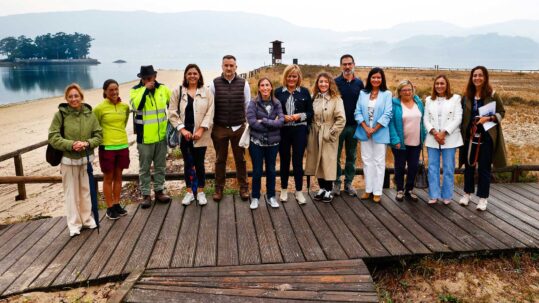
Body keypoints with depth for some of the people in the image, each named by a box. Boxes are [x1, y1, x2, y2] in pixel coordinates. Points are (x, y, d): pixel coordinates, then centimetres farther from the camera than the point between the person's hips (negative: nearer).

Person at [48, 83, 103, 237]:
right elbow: (53, 138, -10)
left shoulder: (89, 114, -2)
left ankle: (87, 219, 28)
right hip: (68, 160, -2)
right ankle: (74, 224, 17)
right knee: (71, 193, 5)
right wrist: (71, 145, -23)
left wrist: (88, 143, -17)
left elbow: (98, 135, 1)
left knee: (86, 190, 14)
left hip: (86, 159, 3)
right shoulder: (60, 115, -9)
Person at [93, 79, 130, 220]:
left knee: (118, 176, 12)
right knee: (108, 178, 6)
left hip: (123, 146, 4)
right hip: (107, 147, -4)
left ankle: (116, 204, 23)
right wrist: (102, 137, 6)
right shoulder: (99, 108, -9)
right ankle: (110, 208, 14)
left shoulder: (125, 106, 3)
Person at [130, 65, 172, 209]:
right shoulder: (135, 90, -6)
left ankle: (159, 191, 27)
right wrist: (145, 89, -23)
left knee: (160, 166, 14)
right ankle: (146, 194, 16)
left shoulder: (163, 89, 2)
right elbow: (136, 105, -24)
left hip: (161, 135, 3)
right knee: (144, 167, 6)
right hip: (144, 137, -3)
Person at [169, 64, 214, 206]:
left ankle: (200, 191, 20)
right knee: (187, 163, 8)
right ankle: (189, 191, 22)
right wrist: (182, 129, -10)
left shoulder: (206, 92, 3)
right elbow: (172, 113, 0)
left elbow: (210, 113, -2)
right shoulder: (177, 91, 4)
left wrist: (201, 129, -12)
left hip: (200, 134, -1)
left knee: (199, 163, 5)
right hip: (184, 134, 1)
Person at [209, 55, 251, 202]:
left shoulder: (243, 84, -1)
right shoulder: (214, 84, -2)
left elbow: (248, 106, 4)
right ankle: (219, 188, 23)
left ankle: (244, 187, 21)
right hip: (219, 128, 0)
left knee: (240, 159, 9)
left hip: (239, 128, 0)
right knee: (220, 160, 11)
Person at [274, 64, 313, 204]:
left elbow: (310, 113, 3)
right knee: (284, 160, 10)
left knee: (298, 161, 3)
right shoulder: (278, 92, 2)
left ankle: (299, 191, 17)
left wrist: (300, 116, -14)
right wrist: (282, 117, -13)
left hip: (299, 131, 0)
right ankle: (284, 189, 26)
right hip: (283, 131, 1)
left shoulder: (305, 92, 3)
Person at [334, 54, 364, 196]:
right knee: (336, 155, 4)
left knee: (351, 156, 10)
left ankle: (349, 183, 20)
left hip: (354, 125, 2)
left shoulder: (359, 83, 6)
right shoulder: (335, 82, -1)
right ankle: (336, 182, 15)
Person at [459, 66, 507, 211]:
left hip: (487, 137, -3)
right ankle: (467, 193, 27)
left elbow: (502, 113, 0)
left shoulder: (492, 95, -5)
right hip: (470, 136, 3)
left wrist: (488, 118, -17)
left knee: (484, 168, 4)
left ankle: (483, 198, 15)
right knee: (469, 166, 12)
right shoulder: (466, 96, 3)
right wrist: (462, 133, 0)